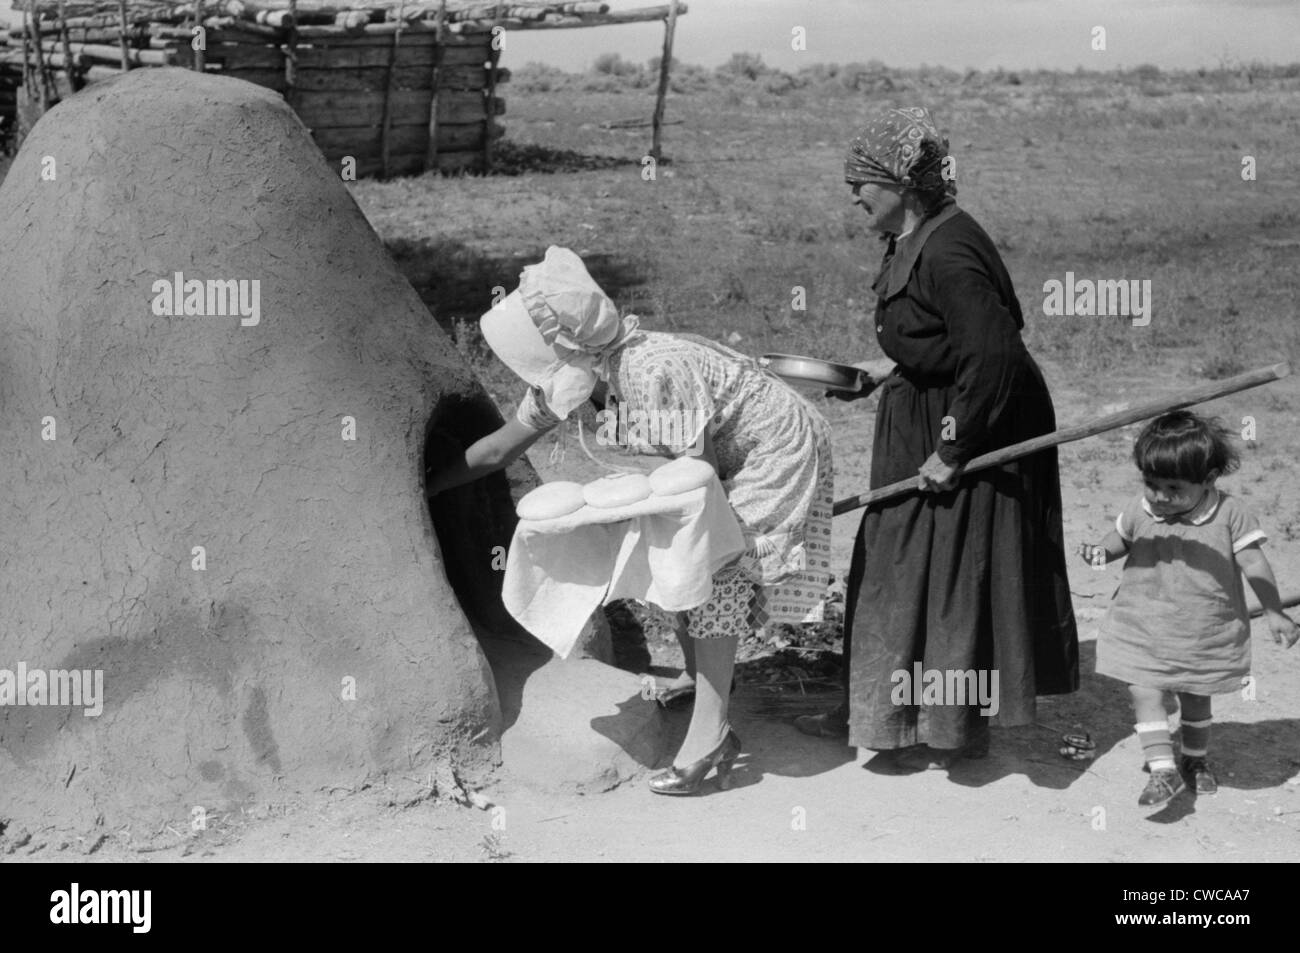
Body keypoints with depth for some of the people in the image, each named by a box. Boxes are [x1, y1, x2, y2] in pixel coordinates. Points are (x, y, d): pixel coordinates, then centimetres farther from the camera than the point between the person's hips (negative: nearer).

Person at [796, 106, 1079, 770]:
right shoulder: (911, 242, 6)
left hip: (976, 432, -10)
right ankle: (875, 712, 30)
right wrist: (895, 369, 12)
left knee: (952, 575, 2)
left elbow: (993, 356, -29)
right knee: (895, 567, 16)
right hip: (924, 421, 10)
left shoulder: (946, 253, -25)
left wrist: (952, 450, -25)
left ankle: (958, 729, 20)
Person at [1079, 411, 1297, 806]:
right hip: (1145, 628, 1)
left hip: (1205, 632, -1)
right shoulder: (1139, 512, -7)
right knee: (1145, 693, -13)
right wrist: (1101, 550, -9)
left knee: (1195, 697, 17)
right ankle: (1163, 769, -11)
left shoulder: (1229, 513, -14)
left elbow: (1253, 562, -10)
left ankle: (1195, 759, 39)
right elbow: (1122, 536, 13)